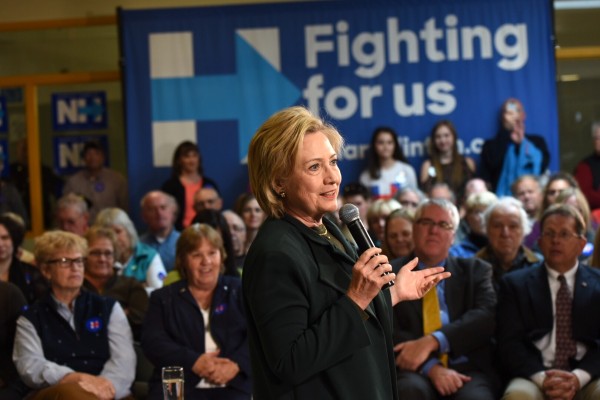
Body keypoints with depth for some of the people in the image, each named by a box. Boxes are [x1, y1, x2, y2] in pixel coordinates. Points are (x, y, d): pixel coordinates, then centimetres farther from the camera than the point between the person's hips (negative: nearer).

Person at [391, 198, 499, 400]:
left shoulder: (475, 270, 16)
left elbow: (487, 315, -2)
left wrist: (432, 342, -17)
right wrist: (431, 367, -18)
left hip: (467, 370, 0)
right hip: (415, 370, 0)